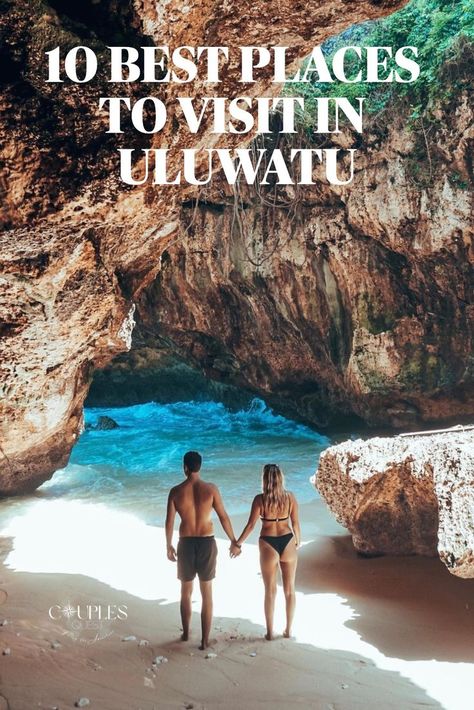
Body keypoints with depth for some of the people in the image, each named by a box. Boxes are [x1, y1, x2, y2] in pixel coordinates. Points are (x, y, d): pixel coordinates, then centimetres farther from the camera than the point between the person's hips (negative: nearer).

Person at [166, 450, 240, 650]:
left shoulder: (176, 491, -7)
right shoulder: (211, 489, -8)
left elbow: (169, 523, -2)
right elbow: (224, 517, -4)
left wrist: (169, 546, 13)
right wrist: (234, 542, 7)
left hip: (186, 544, 0)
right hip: (207, 543, 0)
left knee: (186, 592, 20)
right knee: (207, 594, 10)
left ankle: (186, 633, 34)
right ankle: (205, 640, 10)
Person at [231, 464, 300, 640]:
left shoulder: (260, 499, -12)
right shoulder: (290, 497, -4)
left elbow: (251, 525, -10)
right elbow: (295, 523, 2)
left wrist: (237, 544, 1)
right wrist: (298, 541, 20)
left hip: (268, 545, -2)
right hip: (287, 542, 2)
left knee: (270, 591, 11)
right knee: (289, 589, 15)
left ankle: (270, 632, 18)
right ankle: (288, 629, 23)